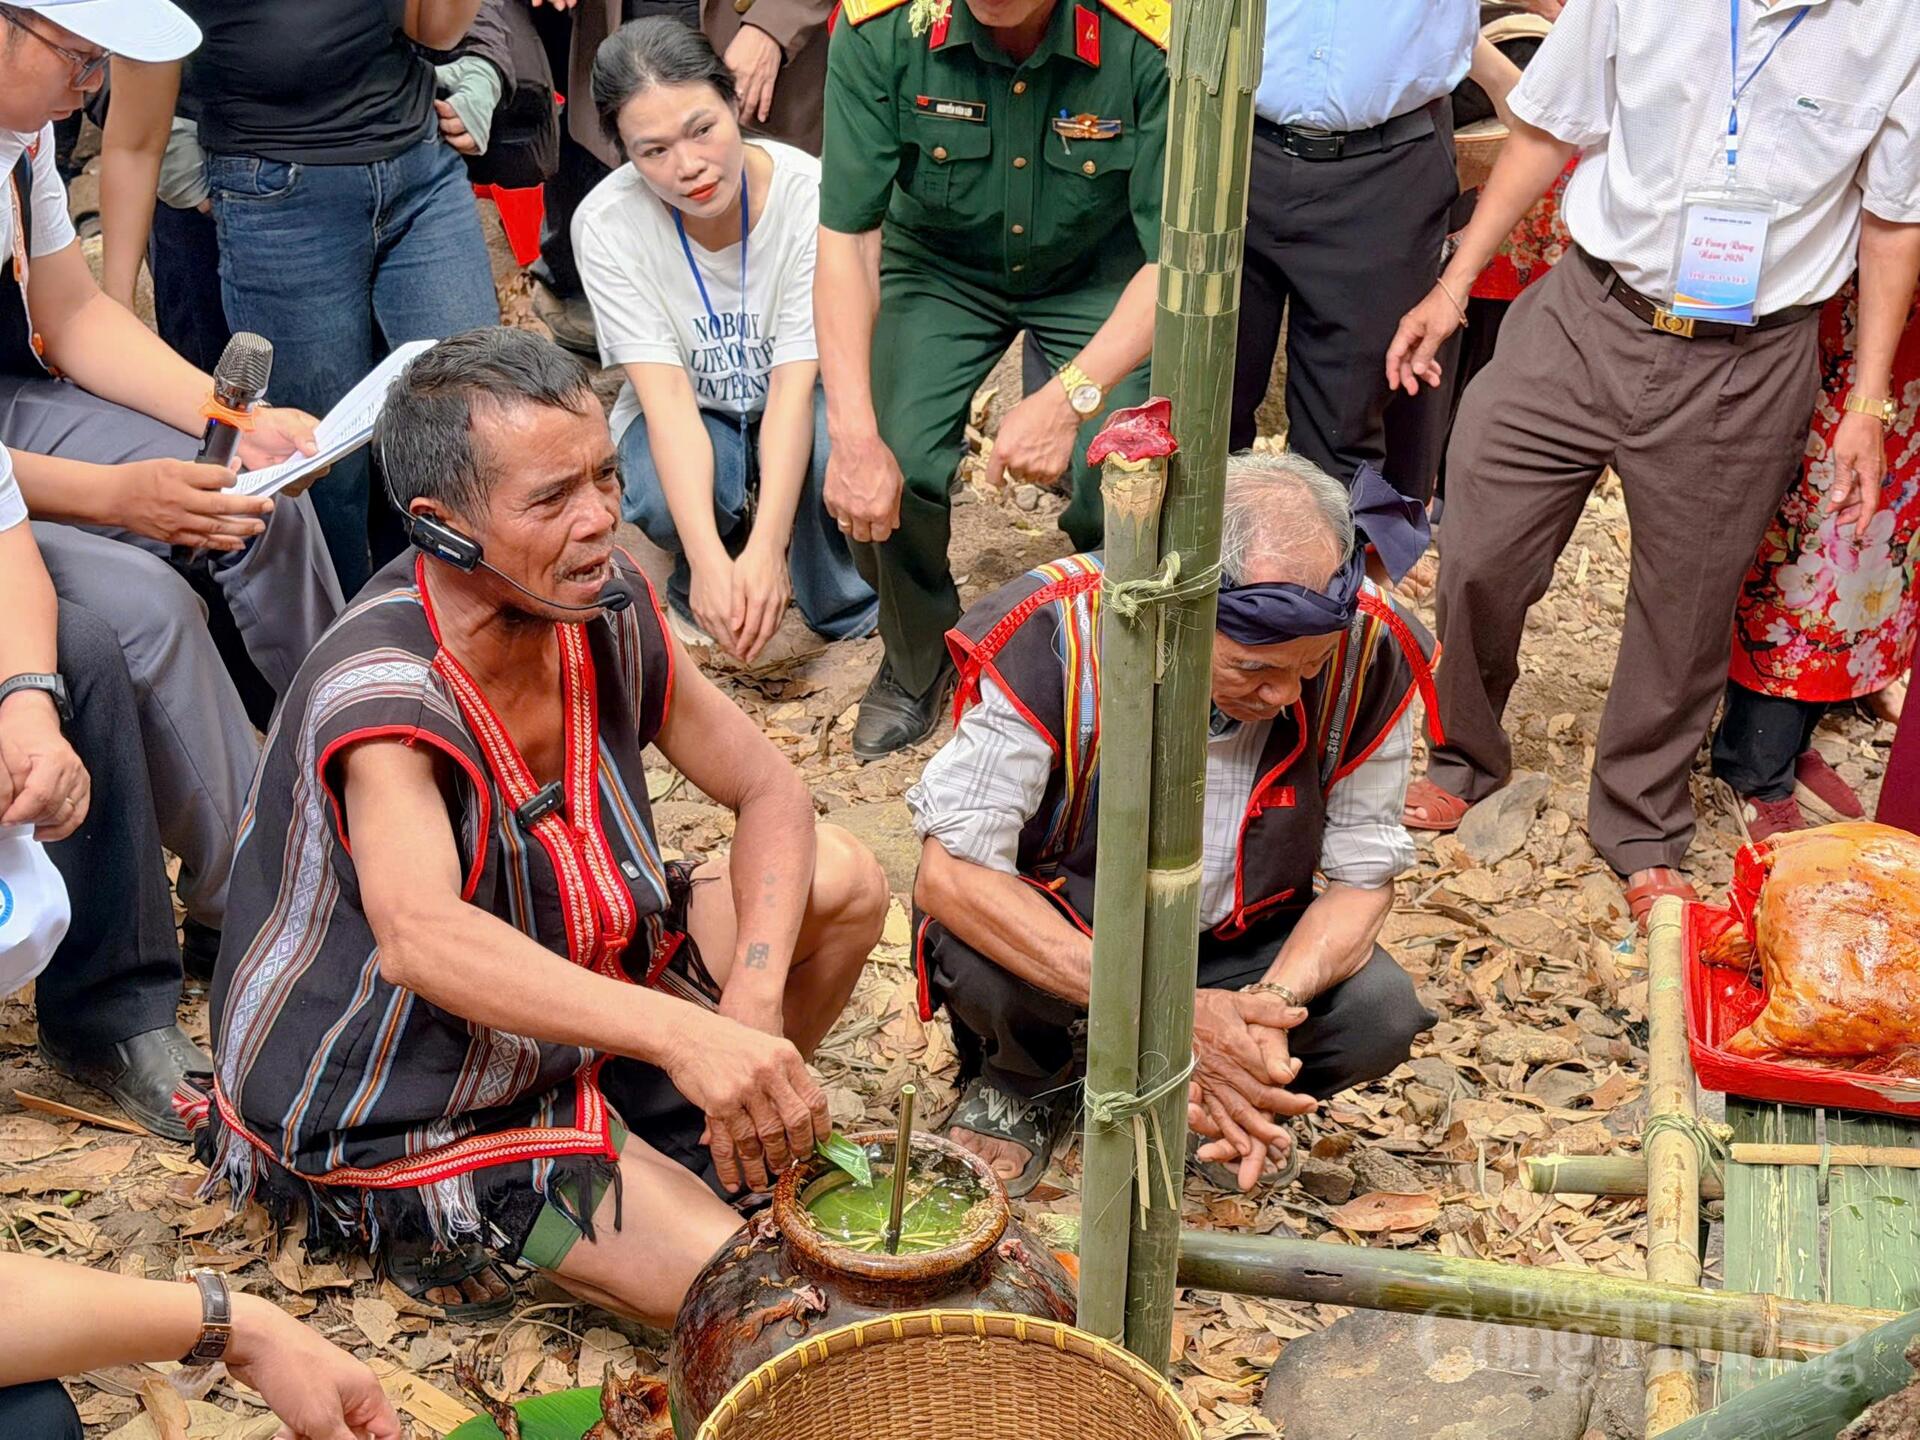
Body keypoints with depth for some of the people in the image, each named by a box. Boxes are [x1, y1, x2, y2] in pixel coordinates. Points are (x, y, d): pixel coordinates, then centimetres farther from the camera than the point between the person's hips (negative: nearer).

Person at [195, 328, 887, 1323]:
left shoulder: (608, 606, -10)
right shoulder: (381, 690, -32)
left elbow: (770, 793, -3)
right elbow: (419, 939, -49)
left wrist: (754, 998, -20)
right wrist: (683, 1033, -60)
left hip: (562, 1000, 8)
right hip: (400, 1116, -8)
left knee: (840, 879, -3)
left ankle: (730, 1147, 16)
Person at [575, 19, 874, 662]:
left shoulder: (808, 193, -26)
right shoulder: (606, 223, -23)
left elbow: (795, 385, -28)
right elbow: (666, 396, -28)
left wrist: (766, 549, -41)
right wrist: (708, 560, -41)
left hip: (791, 408, 0)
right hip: (686, 416, 1)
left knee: (834, 445, -36)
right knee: (664, 500, -34)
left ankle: (845, 610, -6)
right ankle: (695, 585, 3)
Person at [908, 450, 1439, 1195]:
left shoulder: (1368, 652, -21)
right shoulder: (1051, 636, -30)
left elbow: (1364, 876, -10)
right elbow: (950, 873, -31)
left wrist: (1269, 1002, -32)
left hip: (1233, 950, 3)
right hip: (1057, 937, -2)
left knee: (1380, 1013, -24)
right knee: (971, 953, -34)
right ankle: (1025, 1081, 1)